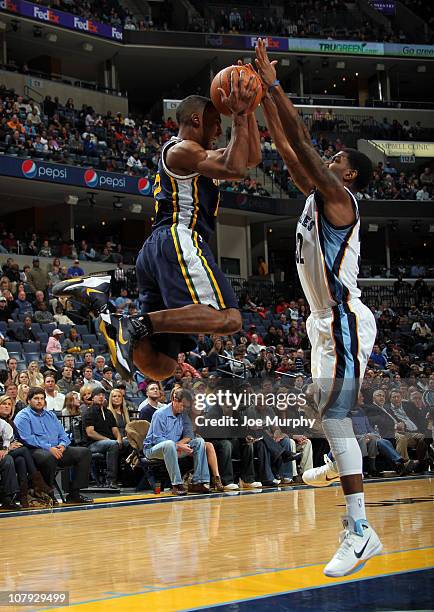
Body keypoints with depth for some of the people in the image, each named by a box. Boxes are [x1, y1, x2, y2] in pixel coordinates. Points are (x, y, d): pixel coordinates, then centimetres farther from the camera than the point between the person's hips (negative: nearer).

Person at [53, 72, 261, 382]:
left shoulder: (195, 153, 30)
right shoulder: (181, 149, 1)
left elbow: (252, 156, 31)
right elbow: (234, 169, -12)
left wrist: (248, 110, 23)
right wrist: (239, 115, -6)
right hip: (178, 241, -10)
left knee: (160, 367, 1)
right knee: (228, 318, -25)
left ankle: (101, 294, -8)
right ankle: (136, 325, -30)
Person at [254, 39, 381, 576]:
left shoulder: (339, 198, -13)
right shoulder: (316, 196, 13)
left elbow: (301, 142, -22)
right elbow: (285, 146, 16)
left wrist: (273, 85, -19)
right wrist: (262, 97, 11)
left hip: (345, 323, -10)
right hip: (328, 320, 10)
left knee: (336, 417, -17)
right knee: (329, 407, 27)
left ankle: (360, 531, -20)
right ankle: (339, 464, 52)